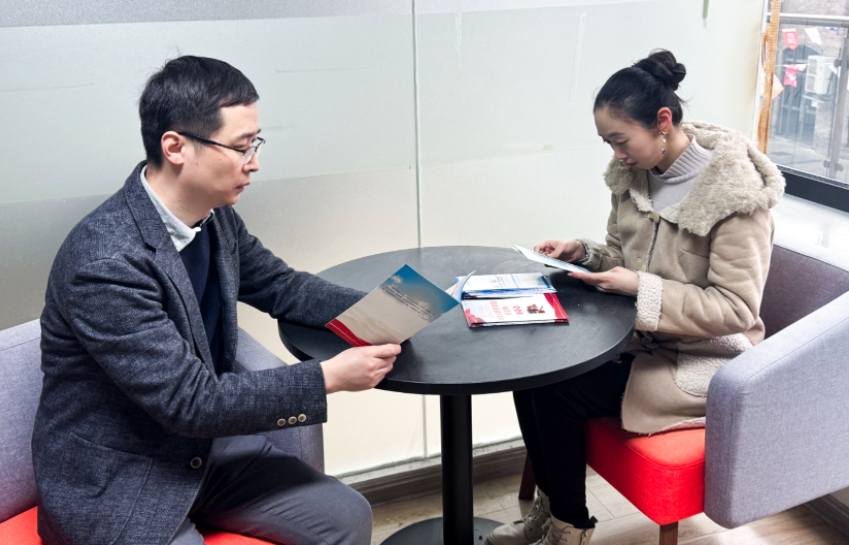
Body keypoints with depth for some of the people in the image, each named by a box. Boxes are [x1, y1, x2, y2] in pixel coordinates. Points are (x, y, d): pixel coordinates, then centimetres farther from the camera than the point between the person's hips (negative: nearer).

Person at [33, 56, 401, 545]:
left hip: (204, 446, 7)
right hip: (113, 486, -7)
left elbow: (281, 286, 11)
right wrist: (329, 377, -24)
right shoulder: (106, 261, -28)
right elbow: (191, 401, -25)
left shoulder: (215, 215, -5)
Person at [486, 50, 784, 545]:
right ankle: (548, 505, 8)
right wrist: (583, 253, -8)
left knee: (559, 392, -21)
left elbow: (736, 310, -21)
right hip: (639, 336, 7)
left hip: (703, 357, -7)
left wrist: (640, 288, -29)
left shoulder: (736, 193, -21)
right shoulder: (635, 173, 0)